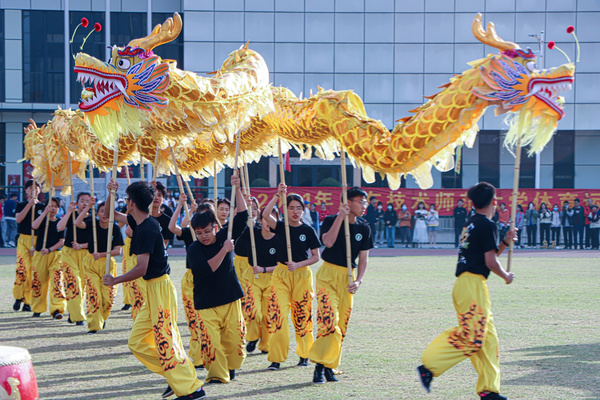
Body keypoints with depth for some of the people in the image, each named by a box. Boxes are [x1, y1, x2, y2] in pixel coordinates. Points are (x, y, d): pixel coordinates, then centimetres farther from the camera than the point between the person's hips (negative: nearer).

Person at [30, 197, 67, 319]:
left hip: (56, 255, -1)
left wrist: (50, 250, -13)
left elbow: (62, 241, 0)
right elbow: (34, 226, -19)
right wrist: (45, 212, -22)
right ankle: (37, 309, 22)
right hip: (40, 255, 1)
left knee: (57, 281, -14)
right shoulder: (42, 220, 5)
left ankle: (57, 309, -19)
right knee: (37, 282, 6)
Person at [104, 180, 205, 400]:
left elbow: (141, 268, -24)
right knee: (137, 342, 10)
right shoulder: (141, 223, 10)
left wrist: (115, 281, -13)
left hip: (160, 289, -10)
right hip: (153, 290, 10)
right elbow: (112, 215, 27)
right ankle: (176, 378, 13)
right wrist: (112, 193, 10)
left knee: (166, 343, -8)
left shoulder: (147, 229, -19)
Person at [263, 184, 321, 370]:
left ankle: (304, 355, 19)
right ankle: (276, 358, -7)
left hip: (302, 275, 0)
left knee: (302, 316, 4)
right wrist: (278, 195, -20)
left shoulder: (308, 231, 2)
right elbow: (265, 215, -16)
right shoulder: (281, 227, 3)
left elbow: (316, 257, 2)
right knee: (278, 315, -9)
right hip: (281, 274, 0)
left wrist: (298, 264, -13)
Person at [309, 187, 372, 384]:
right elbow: (328, 242, -24)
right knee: (329, 319, -19)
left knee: (342, 325, 5)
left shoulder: (364, 228, 7)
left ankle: (329, 366, 14)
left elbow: (363, 259, 8)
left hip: (348, 277, 5)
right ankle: (320, 365, -14)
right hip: (328, 274, -5)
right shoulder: (331, 221, -5)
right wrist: (341, 216, -25)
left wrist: (358, 281, -6)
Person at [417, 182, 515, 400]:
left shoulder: (470, 224, 19)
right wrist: (506, 276, 5)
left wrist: (505, 242, 19)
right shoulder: (487, 225, -9)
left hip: (463, 284, 10)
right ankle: (429, 366, -12)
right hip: (474, 284, -10)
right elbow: (490, 261, -12)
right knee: (471, 338, -11)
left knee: (488, 337, 10)